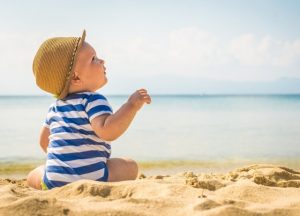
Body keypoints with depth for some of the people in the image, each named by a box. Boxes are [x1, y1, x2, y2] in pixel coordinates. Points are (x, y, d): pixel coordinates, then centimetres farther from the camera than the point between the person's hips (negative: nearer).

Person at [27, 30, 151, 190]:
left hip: (53, 182, 5)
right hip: (91, 179, -5)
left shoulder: (55, 107, 15)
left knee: (33, 177, 34)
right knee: (130, 166, 14)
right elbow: (107, 131, -27)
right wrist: (132, 105, -25)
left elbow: (44, 141, 27)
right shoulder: (93, 100, -9)